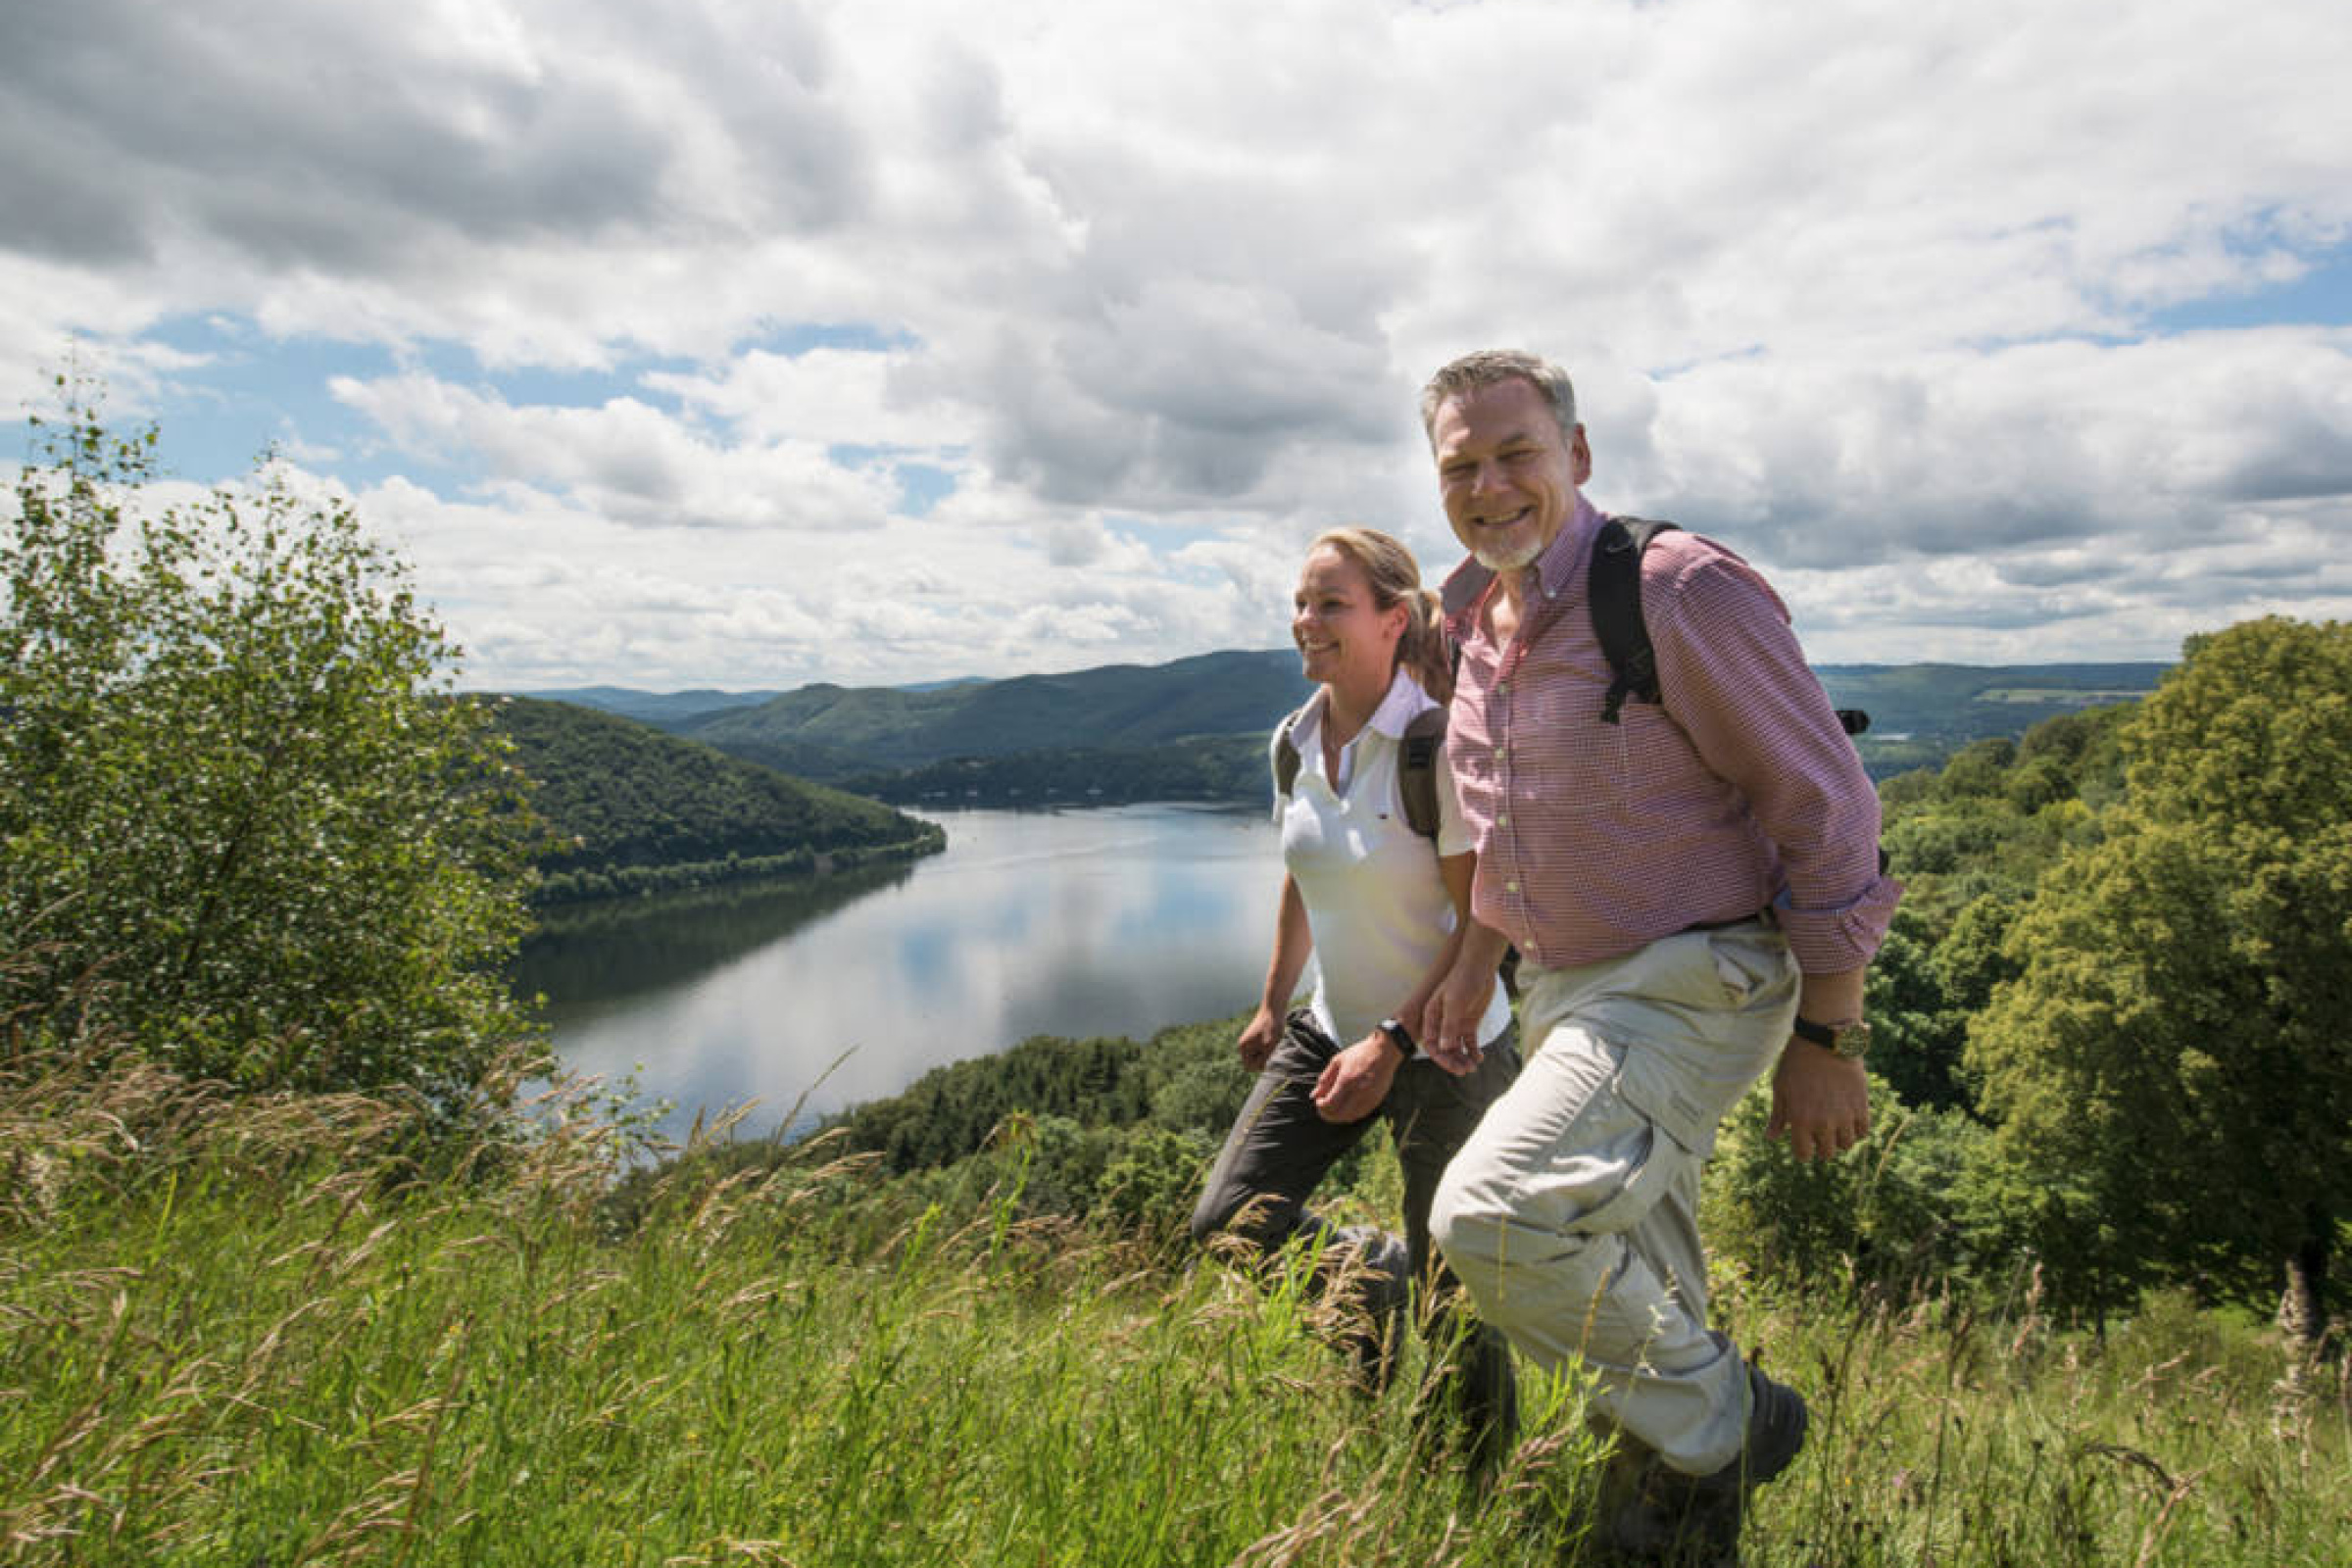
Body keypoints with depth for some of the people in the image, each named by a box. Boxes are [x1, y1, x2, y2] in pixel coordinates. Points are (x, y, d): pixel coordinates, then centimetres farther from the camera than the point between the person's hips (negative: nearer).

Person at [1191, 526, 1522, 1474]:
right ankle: (1370, 1275, 28)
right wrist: (1273, 1003, 15)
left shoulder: (1438, 746, -20)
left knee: (1451, 1298, 6)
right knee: (1228, 1222, 1)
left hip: (1444, 1044, -6)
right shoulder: (1293, 744, 0)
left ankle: (1480, 1491, 32)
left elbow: (1481, 922, -18)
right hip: (1332, 1029, 6)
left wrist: (1391, 1043, -21)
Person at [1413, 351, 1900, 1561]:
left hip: (1693, 985, -8)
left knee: (1497, 1218, -23)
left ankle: (1708, 1422, 3)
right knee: (1630, 1280, 19)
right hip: (1563, 992, 8)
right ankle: (1697, 1449, 44)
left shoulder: (1681, 592, -18)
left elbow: (1829, 815, -15)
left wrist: (1825, 1039, -13)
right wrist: (1473, 966, 17)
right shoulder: (1480, 618, 5)